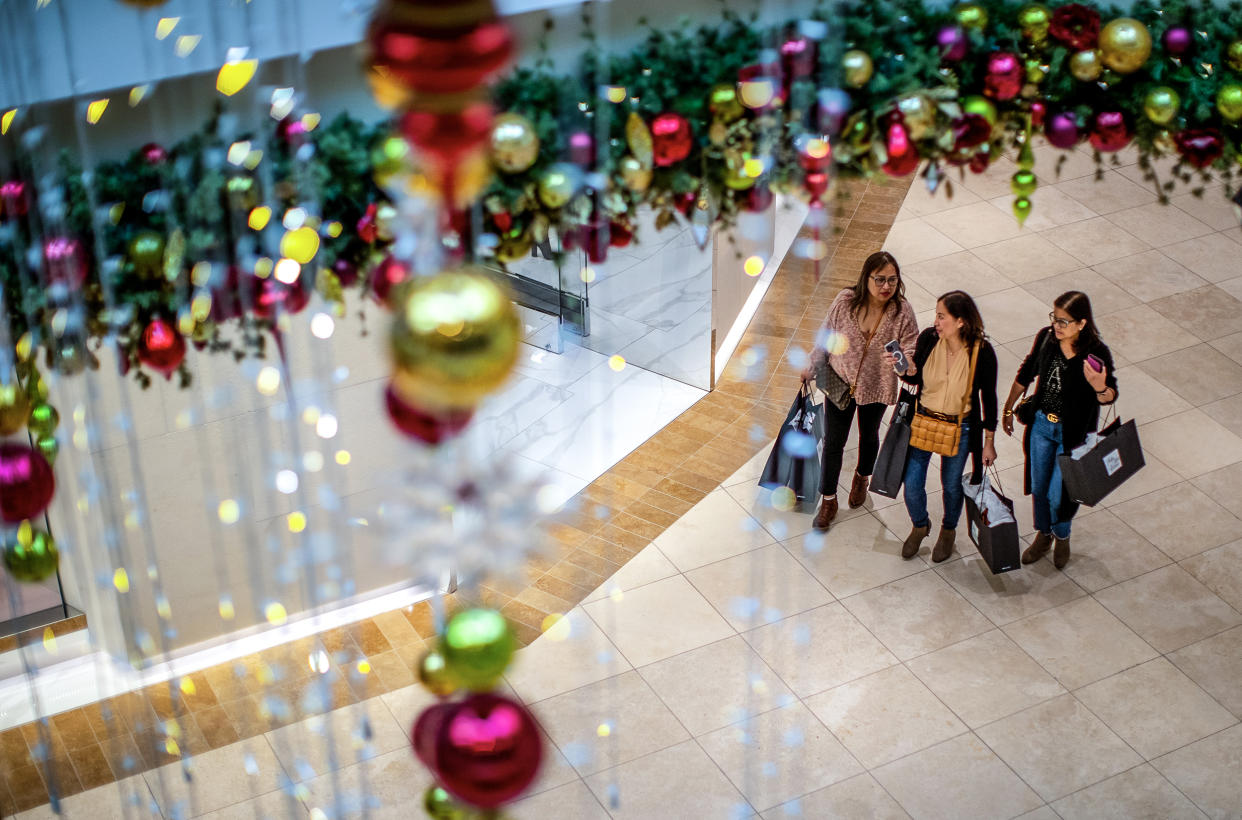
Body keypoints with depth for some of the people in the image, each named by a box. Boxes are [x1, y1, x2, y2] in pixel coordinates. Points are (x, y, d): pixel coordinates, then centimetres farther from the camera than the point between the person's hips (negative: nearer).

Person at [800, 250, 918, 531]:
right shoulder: (845, 301, -20)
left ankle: (862, 477, 55)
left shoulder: (902, 312, -21)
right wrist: (812, 368, 5)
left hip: (876, 388, 1)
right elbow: (826, 336, -5)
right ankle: (828, 500, 24)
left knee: (869, 436, 25)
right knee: (833, 441, 5)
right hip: (840, 383, -1)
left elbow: (911, 348, -14)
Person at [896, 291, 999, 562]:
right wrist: (905, 369, -23)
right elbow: (916, 379, 1)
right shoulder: (928, 338, -15)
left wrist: (989, 443, -1)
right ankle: (920, 525, 40)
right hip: (923, 420, 2)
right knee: (912, 484, 7)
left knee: (951, 485, 16)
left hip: (960, 428, -2)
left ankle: (948, 531, 47)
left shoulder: (982, 352, -20)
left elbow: (988, 398, -7)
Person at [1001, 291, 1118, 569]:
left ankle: (1062, 537, 37)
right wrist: (1008, 408, 12)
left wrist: (1100, 388, -40)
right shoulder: (1046, 338, -12)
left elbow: (1110, 397, -15)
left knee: (1058, 494, 6)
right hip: (1041, 424, 4)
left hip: (1073, 433, -4)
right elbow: (1026, 374, 4)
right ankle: (1043, 534, 45)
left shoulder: (1097, 354, -24)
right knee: (1038, 487, 18)